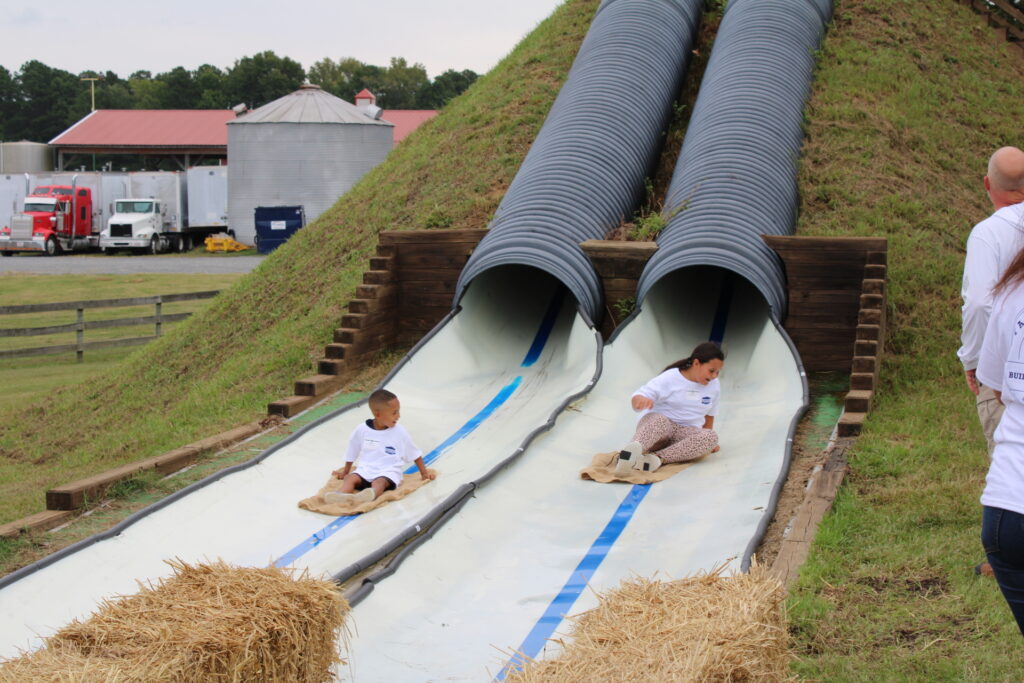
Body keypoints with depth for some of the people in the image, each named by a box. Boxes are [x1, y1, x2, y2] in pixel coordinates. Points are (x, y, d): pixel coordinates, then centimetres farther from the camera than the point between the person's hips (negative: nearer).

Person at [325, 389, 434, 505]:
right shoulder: (361, 430, 2)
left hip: (389, 472, -3)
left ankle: (370, 495, -69)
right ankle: (342, 496, -58)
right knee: (350, 478, -27)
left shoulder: (400, 432, 1)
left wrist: (424, 473, 16)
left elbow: (415, 454, 12)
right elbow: (351, 454, 17)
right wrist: (345, 472, 27)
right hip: (366, 470, 3)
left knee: (379, 482, -36)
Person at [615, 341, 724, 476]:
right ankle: (633, 448, -73)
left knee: (711, 437, -31)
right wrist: (641, 399, -38)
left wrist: (707, 440, 18)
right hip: (655, 423, -4)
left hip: (685, 433, 4)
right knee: (660, 420, -41)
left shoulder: (713, 386, 9)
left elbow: (709, 415, 22)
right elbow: (637, 397, -14)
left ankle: (657, 458, -47)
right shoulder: (670, 378, -7)